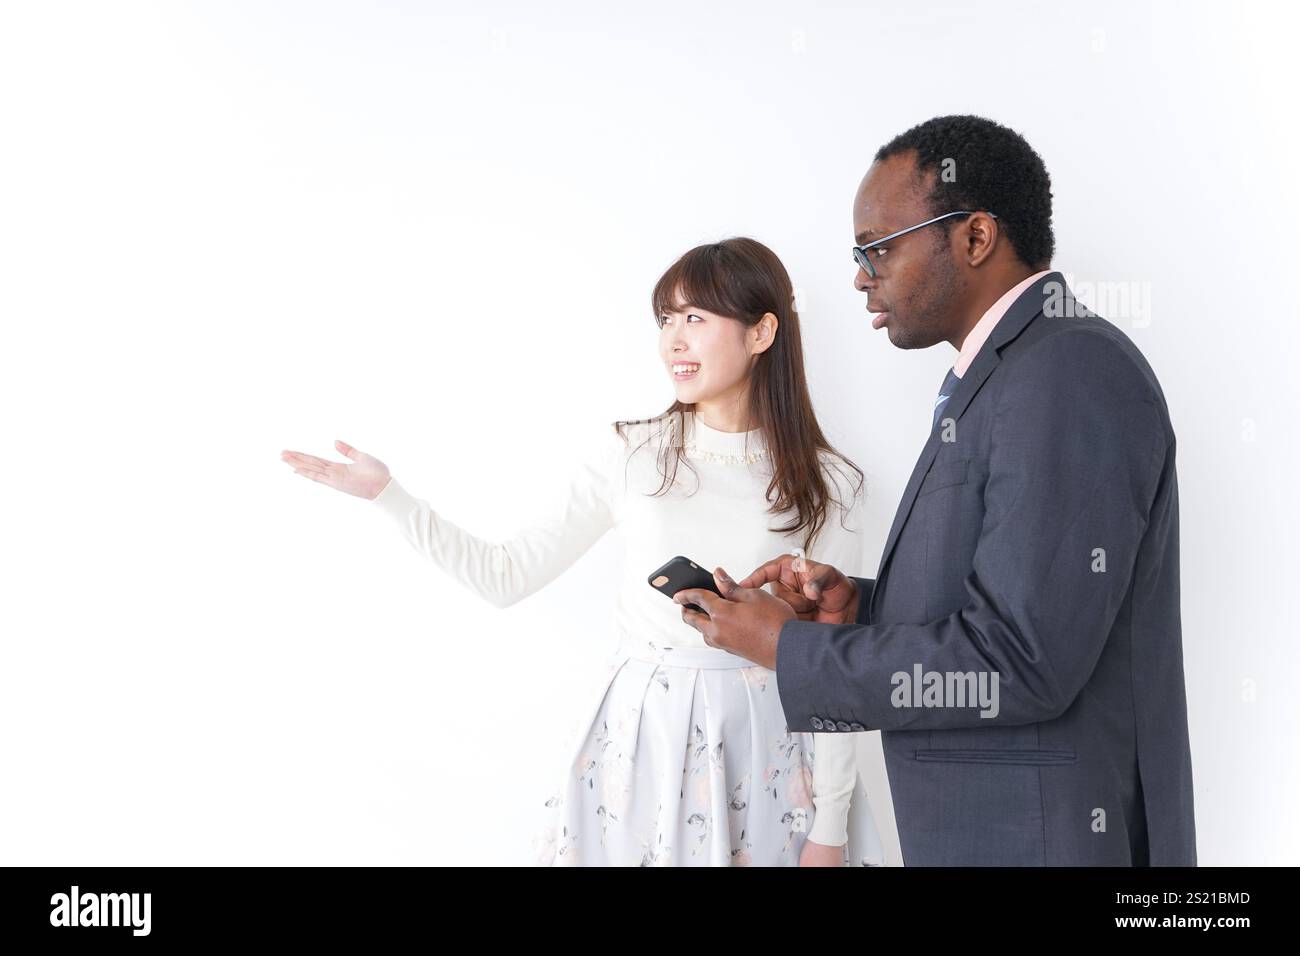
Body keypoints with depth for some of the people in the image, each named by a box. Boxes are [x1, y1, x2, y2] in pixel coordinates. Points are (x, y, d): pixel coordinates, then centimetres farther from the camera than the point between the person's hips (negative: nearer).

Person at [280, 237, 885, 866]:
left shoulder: (827, 485, -5)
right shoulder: (629, 453, -2)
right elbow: (506, 576, 2)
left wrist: (830, 828, -3)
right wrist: (388, 495, -6)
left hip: (760, 744, -1)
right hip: (640, 735, 1)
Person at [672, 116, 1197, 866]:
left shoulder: (1073, 375, -19)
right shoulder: (1014, 373, 12)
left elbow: (1020, 661, -25)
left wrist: (790, 649, -16)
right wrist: (859, 604, 1)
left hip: (1050, 835, -9)